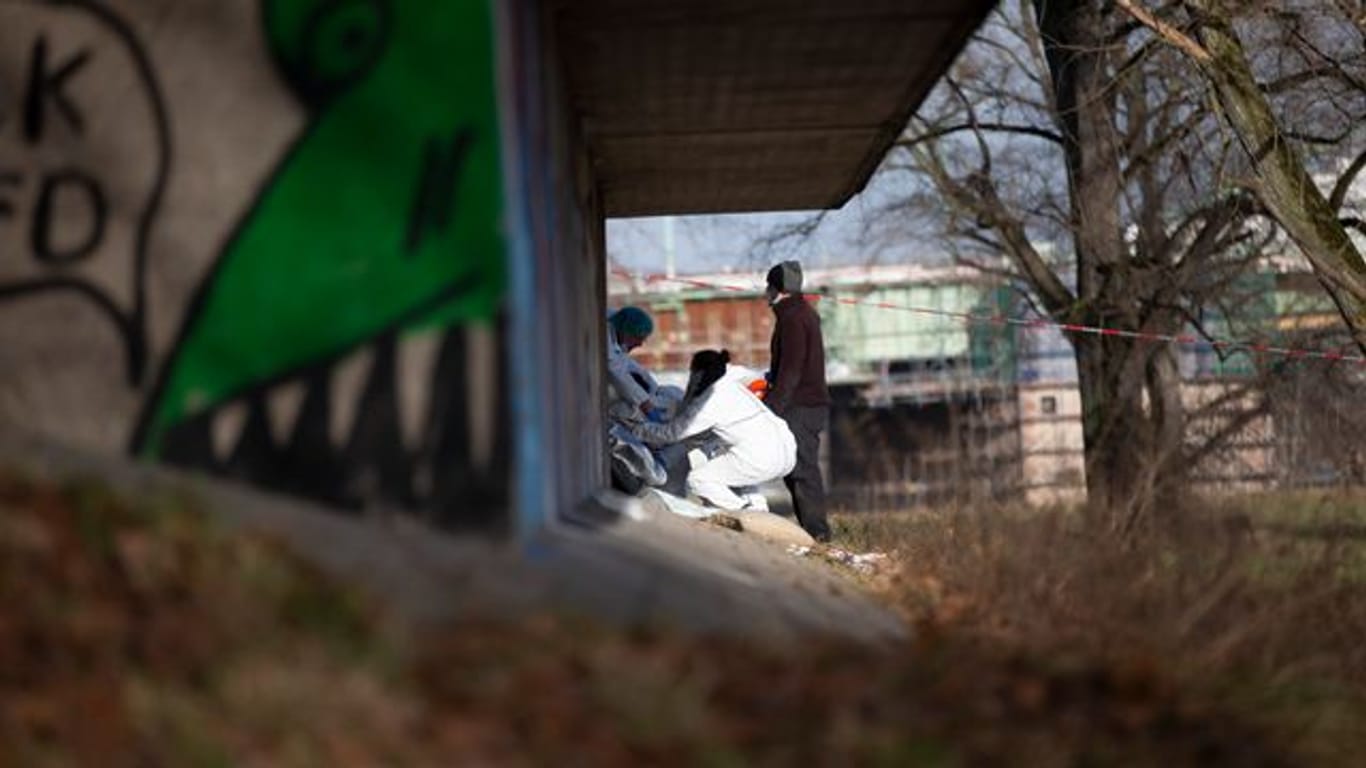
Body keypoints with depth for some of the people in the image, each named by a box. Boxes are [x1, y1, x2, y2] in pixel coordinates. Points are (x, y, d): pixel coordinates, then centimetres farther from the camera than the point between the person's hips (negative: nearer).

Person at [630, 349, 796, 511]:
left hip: (763, 461, -9)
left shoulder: (712, 401, -6)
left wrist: (638, 430, 12)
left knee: (697, 481, 2)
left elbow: (671, 433, 0)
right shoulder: (732, 386, 20)